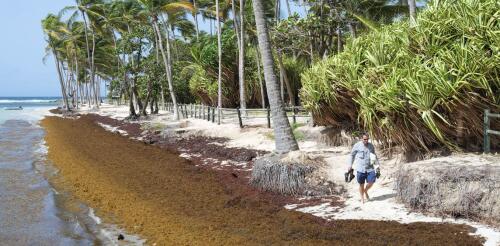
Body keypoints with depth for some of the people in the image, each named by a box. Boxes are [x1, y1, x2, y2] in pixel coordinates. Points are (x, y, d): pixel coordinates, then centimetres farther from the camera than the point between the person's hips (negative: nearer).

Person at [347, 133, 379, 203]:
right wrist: (350, 165, 1)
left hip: (370, 168, 3)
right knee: (361, 184, 3)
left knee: (371, 182, -5)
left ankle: (366, 191, 27)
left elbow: (374, 156, 20)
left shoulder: (371, 146, 7)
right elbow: (352, 155, 5)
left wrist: (377, 164, 16)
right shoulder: (357, 145, -4)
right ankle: (362, 198, 20)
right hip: (360, 168, -3)